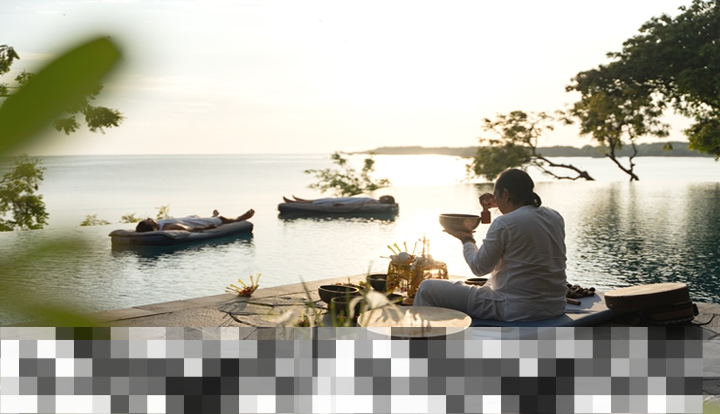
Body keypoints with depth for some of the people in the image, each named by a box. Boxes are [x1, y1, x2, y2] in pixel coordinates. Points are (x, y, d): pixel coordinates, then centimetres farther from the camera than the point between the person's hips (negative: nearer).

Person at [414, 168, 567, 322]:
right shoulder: (555, 217, 4)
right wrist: (502, 205, 26)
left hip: (515, 311, -9)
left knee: (427, 288, 1)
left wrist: (466, 240, 11)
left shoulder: (504, 224, -18)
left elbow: (479, 267, -7)